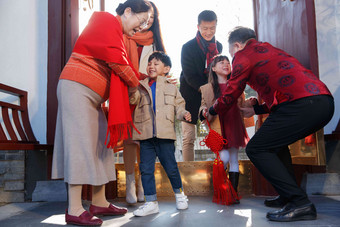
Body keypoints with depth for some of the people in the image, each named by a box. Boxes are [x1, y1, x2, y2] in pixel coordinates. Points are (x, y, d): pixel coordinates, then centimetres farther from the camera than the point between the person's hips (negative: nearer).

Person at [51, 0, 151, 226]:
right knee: (81, 143, -13)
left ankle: (99, 202, 12)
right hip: (77, 87, -10)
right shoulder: (107, 20, -6)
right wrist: (136, 82, -6)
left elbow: (119, 65, 16)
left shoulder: (117, 34, 24)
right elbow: (115, 58, -18)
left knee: (101, 143, 7)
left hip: (91, 95, 10)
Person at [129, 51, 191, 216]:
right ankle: (151, 202, 12)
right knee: (146, 168, 2)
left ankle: (179, 194, 28)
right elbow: (133, 99, -4)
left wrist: (184, 115, -9)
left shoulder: (171, 88, 13)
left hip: (165, 135, -2)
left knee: (170, 167, 4)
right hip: (146, 135, 2)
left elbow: (179, 107, 12)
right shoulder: (142, 86, 14)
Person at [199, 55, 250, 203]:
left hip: (234, 126, 3)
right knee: (224, 158, -13)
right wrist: (204, 112, -14)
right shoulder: (207, 88, 7)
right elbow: (203, 105, 8)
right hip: (218, 127, -3)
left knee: (234, 159, 4)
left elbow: (241, 105, 19)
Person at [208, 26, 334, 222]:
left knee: (256, 149, -2)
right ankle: (289, 196, 25)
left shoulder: (244, 55, 7)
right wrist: (257, 109, 43)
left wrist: (212, 111, 28)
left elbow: (229, 97, 9)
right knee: (276, 143, 26)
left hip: (302, 104, -9)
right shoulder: (269, 50, 33)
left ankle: (299, 204, -6)